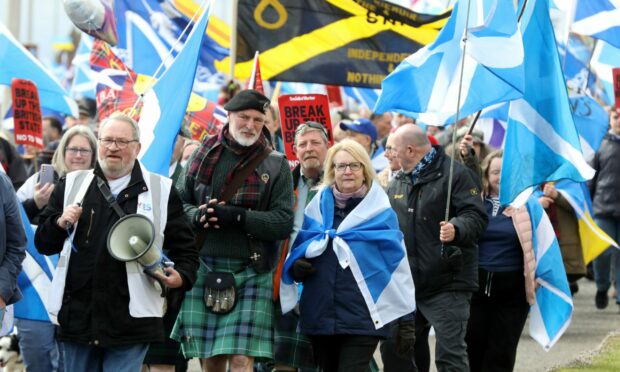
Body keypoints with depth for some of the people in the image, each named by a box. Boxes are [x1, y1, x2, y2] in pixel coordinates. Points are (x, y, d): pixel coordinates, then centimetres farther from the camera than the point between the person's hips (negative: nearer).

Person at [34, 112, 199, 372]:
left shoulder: (161, 190, 7)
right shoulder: (71, 185, 13)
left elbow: (185, 248, 11)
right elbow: (42, 243, 14)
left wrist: (181, 277, -9)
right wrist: (60, 223, -7)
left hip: (130, 321, -3)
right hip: (78, 317, 3)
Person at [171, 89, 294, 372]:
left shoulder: (276, 165, 2)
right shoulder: (205, 154, 9)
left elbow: (283, 223, -7)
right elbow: (178, 202, 11)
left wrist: (237, 216, -18)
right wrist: (197, 216, -11)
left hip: (251, 276, -3)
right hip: (204, 271, 3)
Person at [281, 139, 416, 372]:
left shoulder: (380, 213, 1)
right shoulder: (316, 208, 12)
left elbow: (398, 267, 1)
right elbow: (298, 250, 22)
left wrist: (407, 321, -2)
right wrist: (295, 267, -3)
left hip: (362, 319, -4)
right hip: (319, 316, 4)